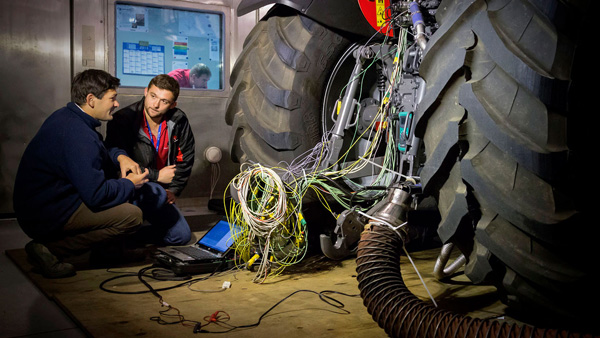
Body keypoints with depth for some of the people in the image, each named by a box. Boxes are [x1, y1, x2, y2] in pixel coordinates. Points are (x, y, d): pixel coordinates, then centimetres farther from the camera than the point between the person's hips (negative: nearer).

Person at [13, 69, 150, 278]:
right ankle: (50, 249, -11)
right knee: (132, 216, -21)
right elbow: (97, 195, -27)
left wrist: (119, 156, 3)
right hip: (46, 218, -10)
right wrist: (129, 185, -9)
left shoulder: (65, 117, 7)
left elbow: (97, 153, 23)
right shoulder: (78, 135, -25)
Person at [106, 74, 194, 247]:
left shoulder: (179, 121, -4)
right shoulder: (122, 120, -18)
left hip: (160, 188, 6)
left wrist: (174, 190, 3)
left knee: (181, 236, -2)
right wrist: (157, 175, -17)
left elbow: (185, 159, 9)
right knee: (157, 194, -38)